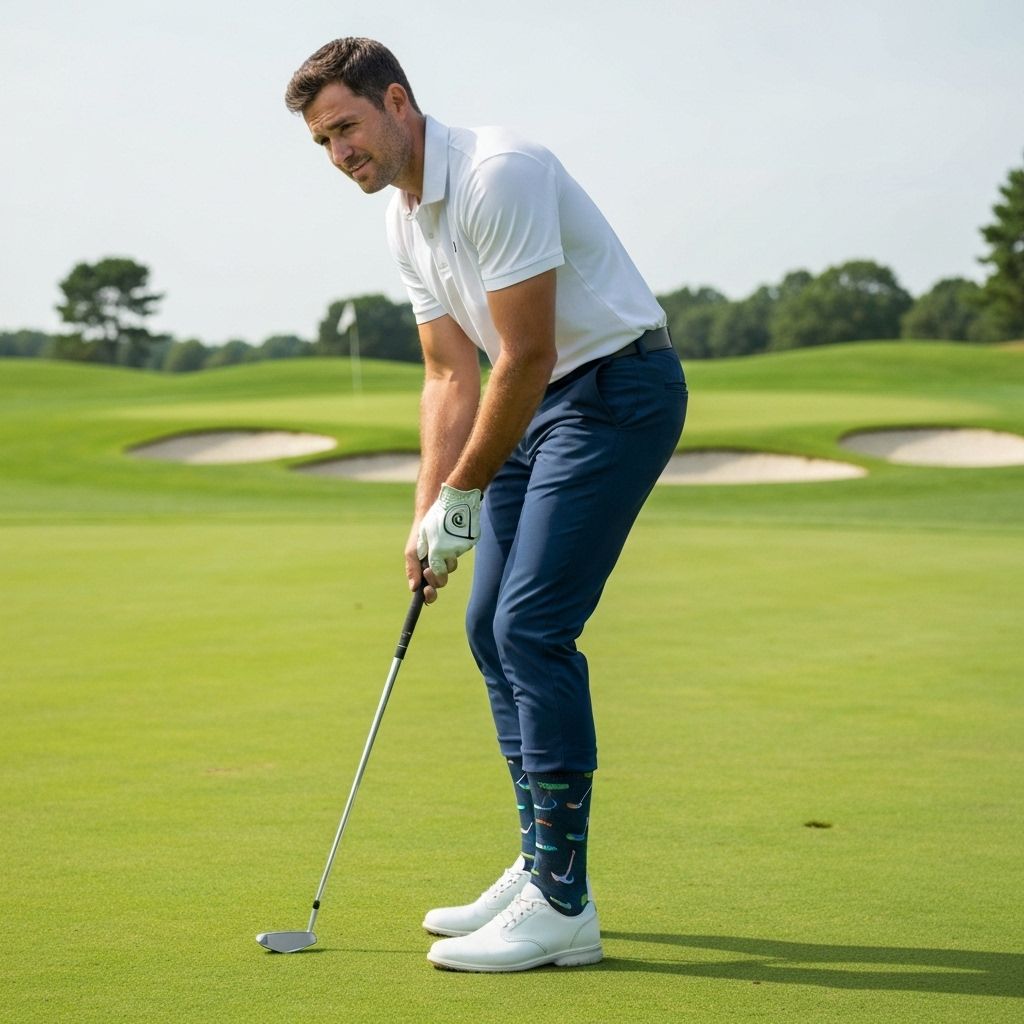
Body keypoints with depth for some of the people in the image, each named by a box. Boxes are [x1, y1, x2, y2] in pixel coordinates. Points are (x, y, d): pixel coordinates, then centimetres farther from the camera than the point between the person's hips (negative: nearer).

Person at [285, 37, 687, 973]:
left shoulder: (497, 175, -21)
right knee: (492, 625, 9)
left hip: (617, 388, -10)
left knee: (532, 624, -15)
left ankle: (562, 906, -11)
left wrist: (464, 495, -13)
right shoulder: (405, 221, 9)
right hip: (541, 403, 10)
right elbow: (451, 376, 11)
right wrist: (428, 512, 2)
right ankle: (543, 868, 18)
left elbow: (527, 355, -22)